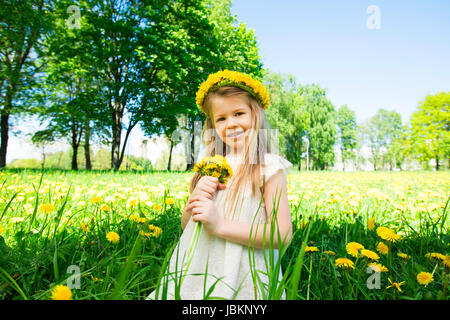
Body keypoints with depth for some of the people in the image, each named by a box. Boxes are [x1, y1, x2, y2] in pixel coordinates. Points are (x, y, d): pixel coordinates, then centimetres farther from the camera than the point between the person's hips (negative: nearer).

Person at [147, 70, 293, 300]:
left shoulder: (268, 167, -9)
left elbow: (283, 235, -16)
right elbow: (185, 226, 11)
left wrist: (220, 225, -20)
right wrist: (194, 200, -10)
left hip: (242, 281, -4)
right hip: (196, 275, 5)